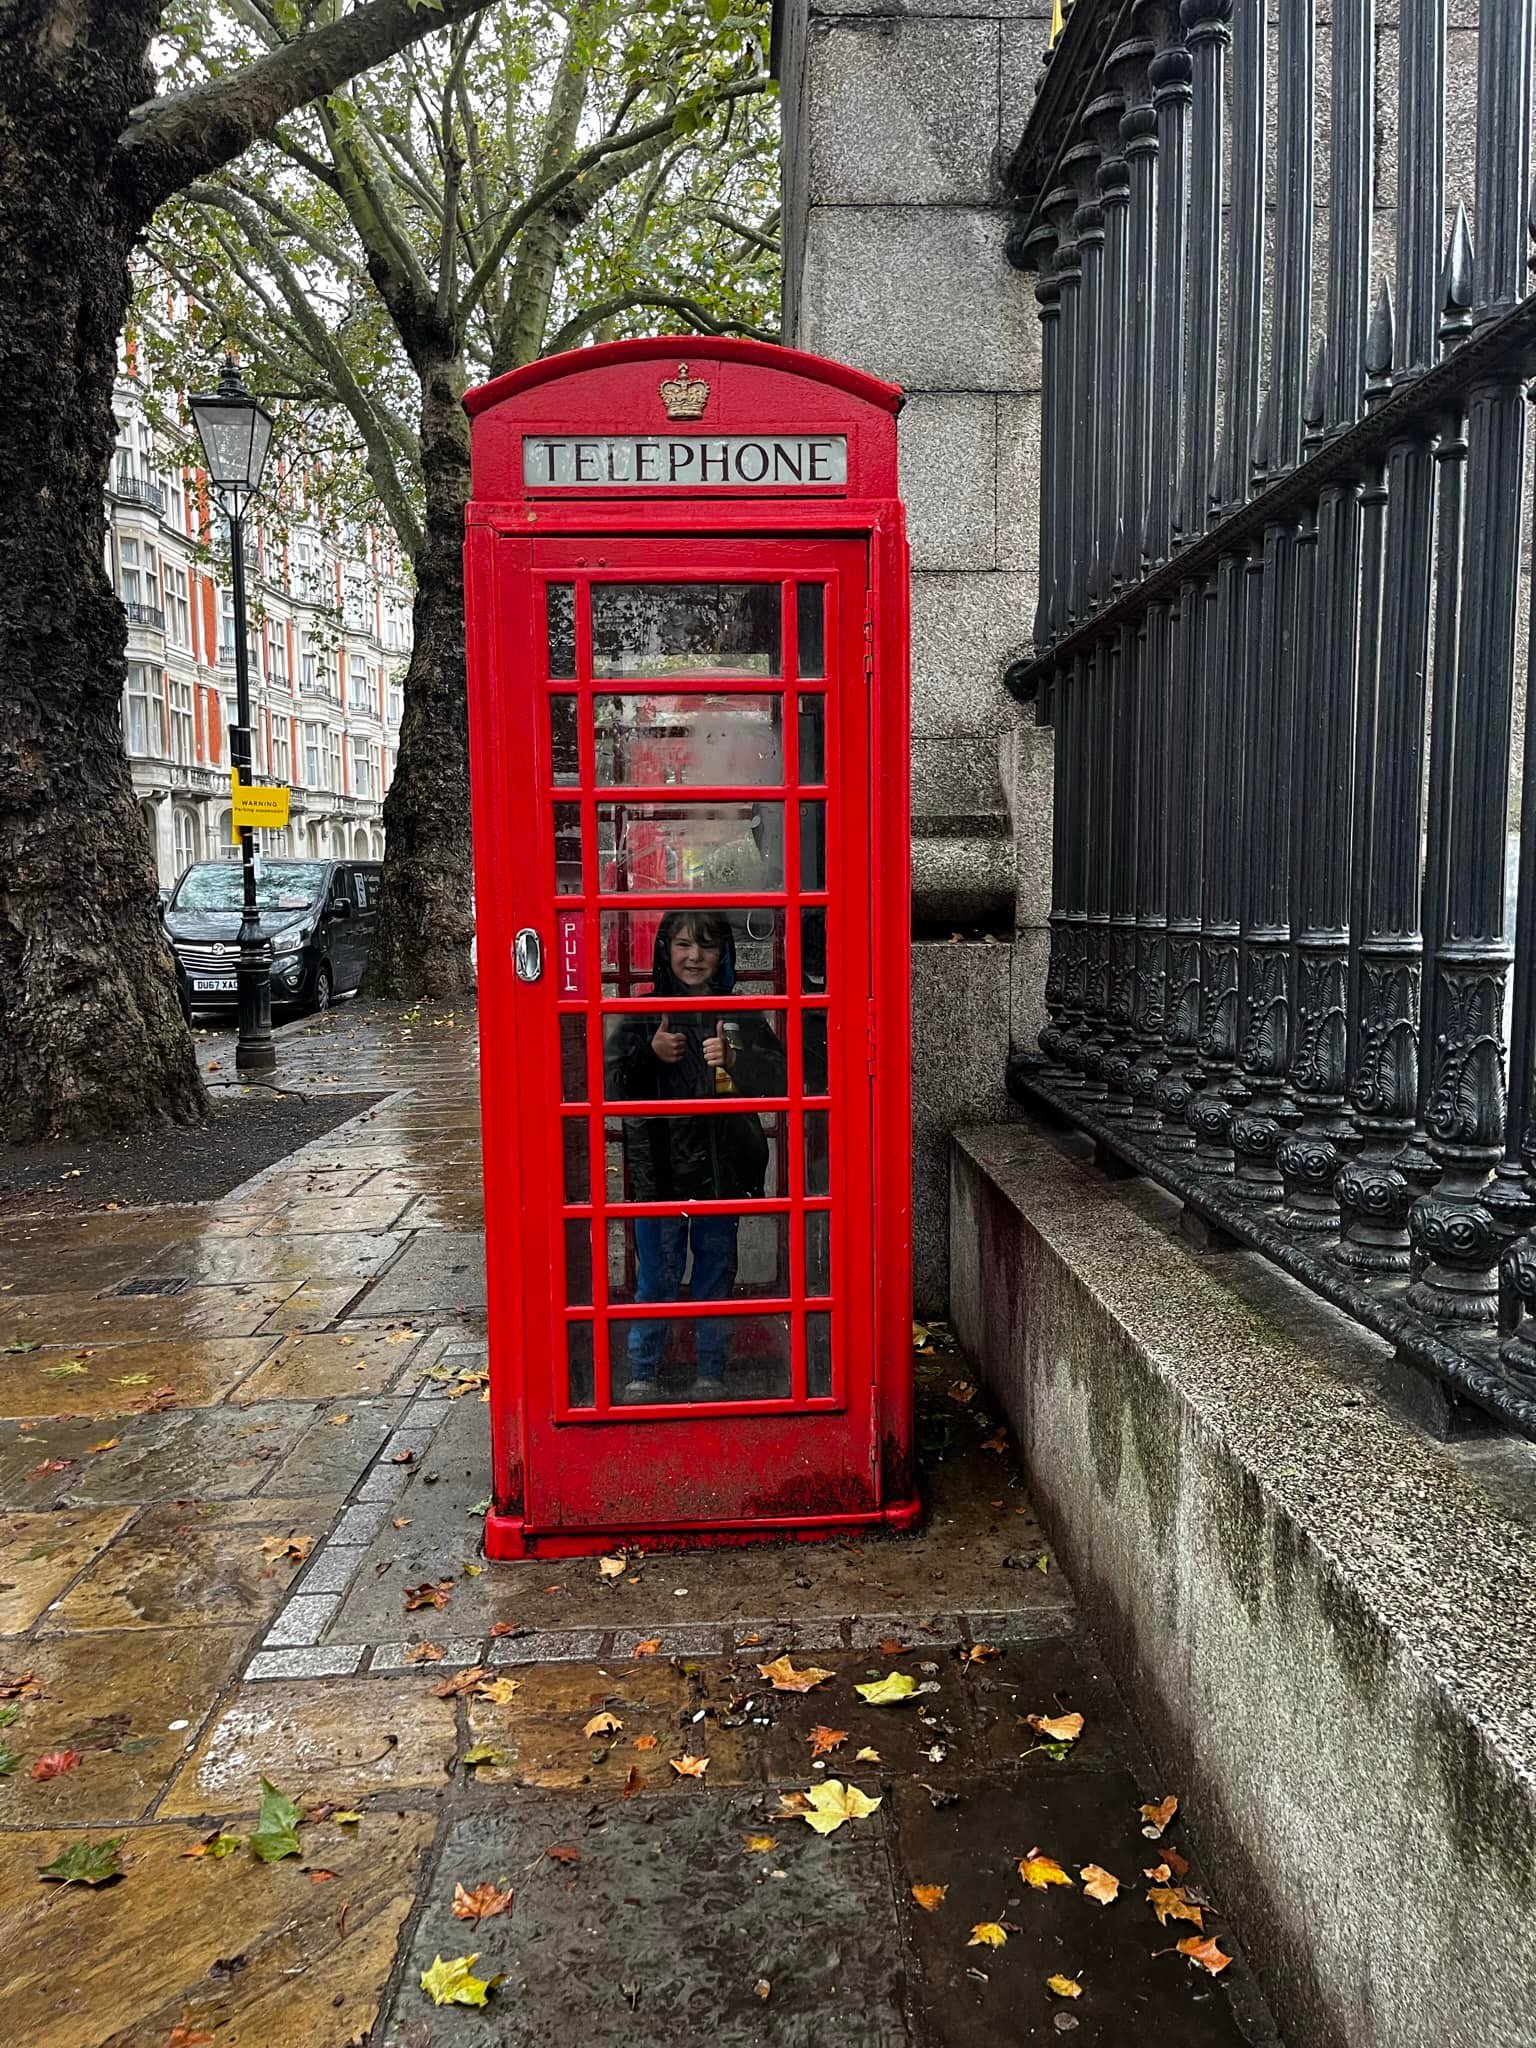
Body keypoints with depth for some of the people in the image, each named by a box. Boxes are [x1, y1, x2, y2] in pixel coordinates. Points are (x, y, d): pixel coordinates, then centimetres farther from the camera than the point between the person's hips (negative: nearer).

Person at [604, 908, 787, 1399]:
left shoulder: (740, 1017, 0)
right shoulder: (641, 1015, 0)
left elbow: (781, 1078, -7)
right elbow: (609, 1083, -5)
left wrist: (734, 1061, -23)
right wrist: (649, 1056, -20)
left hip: (721, 1170, 1)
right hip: (657, 1171, -1)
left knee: (716, 1278, 13)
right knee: (655, 1281, 8)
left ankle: (711, 1374, 27)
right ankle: (643, 1375, 23)